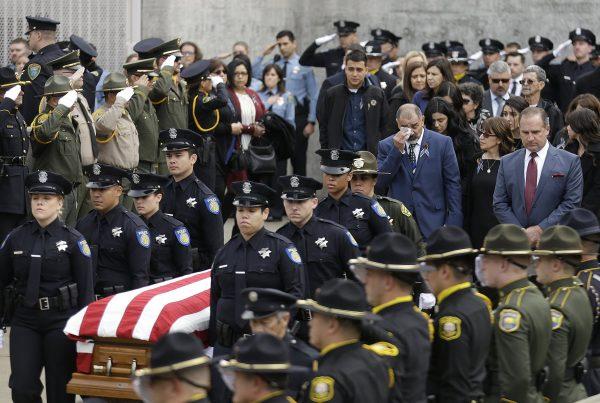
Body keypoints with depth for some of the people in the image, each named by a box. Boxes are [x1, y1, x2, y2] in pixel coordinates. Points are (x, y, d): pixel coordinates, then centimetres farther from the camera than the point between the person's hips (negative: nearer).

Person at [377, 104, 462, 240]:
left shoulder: (442, 143, 1)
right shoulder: (386, 145, 4)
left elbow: (452, 183, 2)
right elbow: (380, 183, -5)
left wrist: (453, 223, -4)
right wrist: (397, 150, -14)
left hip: (432, 223, -1)